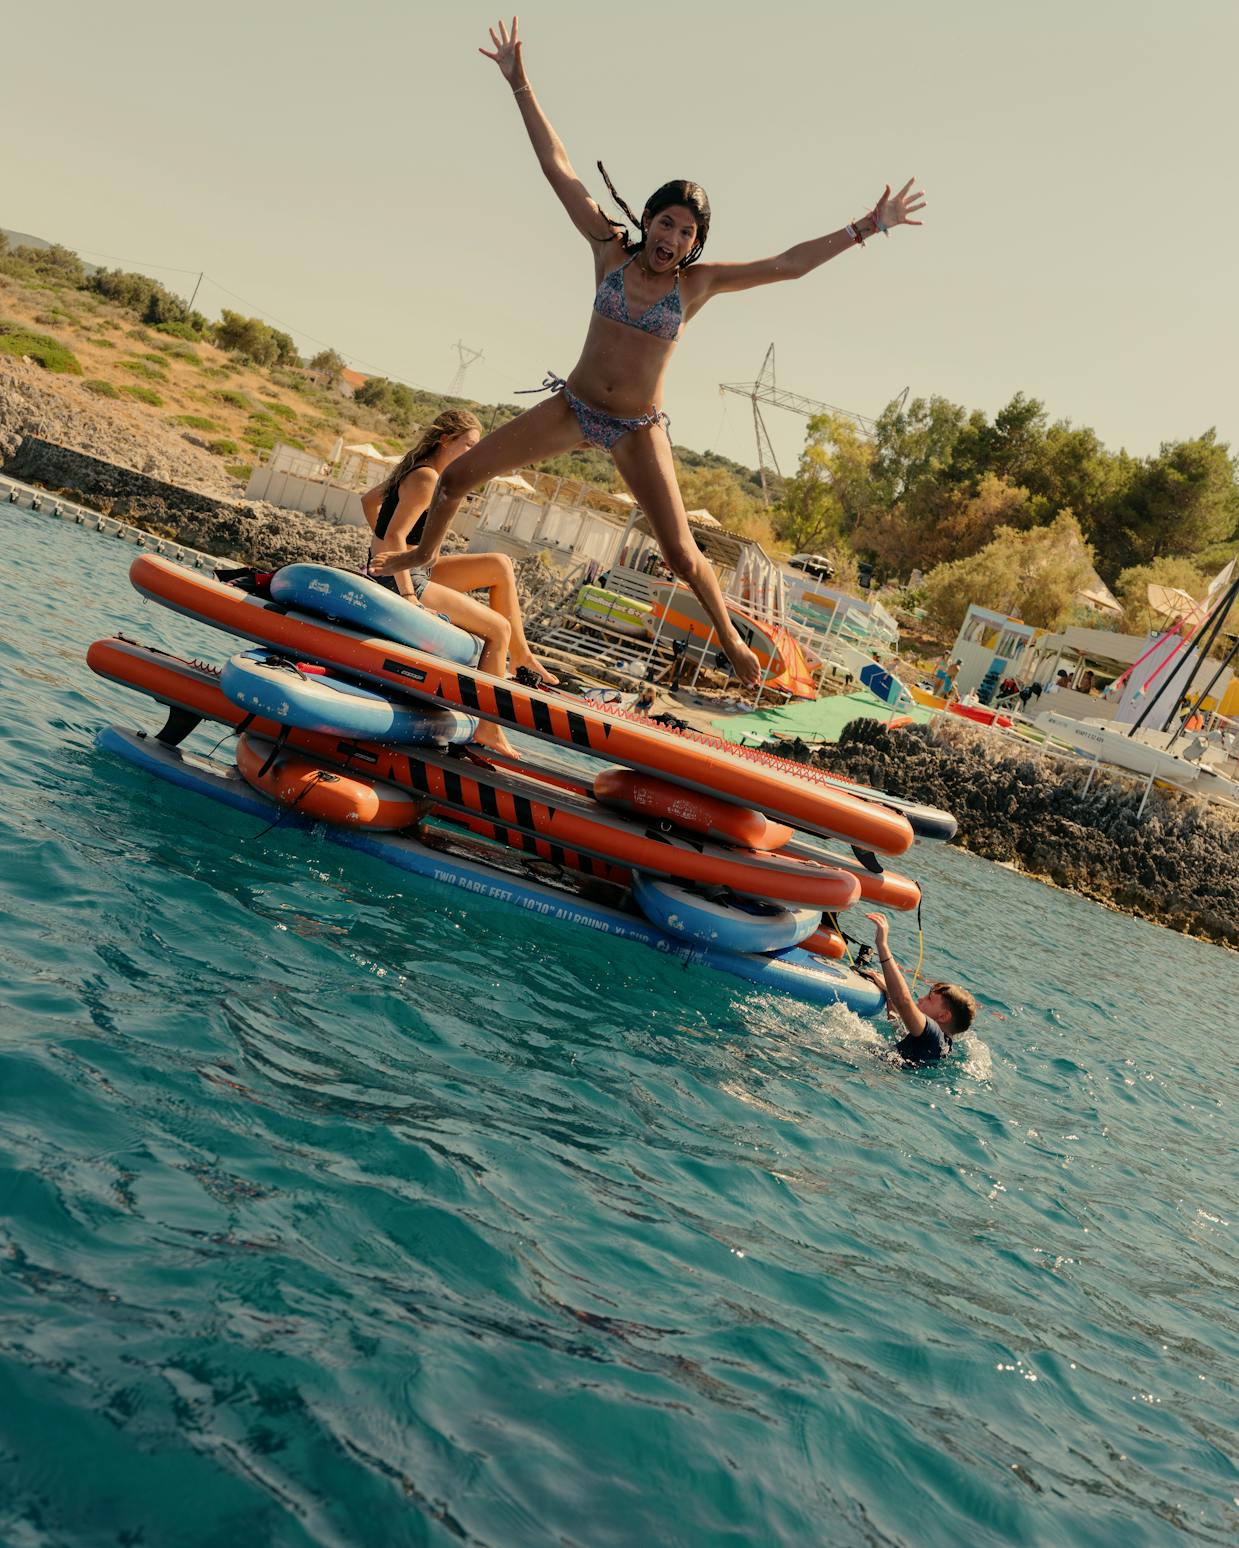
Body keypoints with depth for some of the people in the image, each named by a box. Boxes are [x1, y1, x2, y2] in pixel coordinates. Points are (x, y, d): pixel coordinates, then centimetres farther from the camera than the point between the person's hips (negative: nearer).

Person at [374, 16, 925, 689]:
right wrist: (519, 84, -4)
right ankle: (424, 554, 29)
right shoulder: (611, 251, -4)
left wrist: (864, 228, -10)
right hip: (571, 407, 2)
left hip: (637, 430, -2)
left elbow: (787, 263, -7)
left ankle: (729, 634, 17)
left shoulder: (698, 282, -6)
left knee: (682, 556, -8)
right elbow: (558, 168, -4)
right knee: (458, 475, 0)